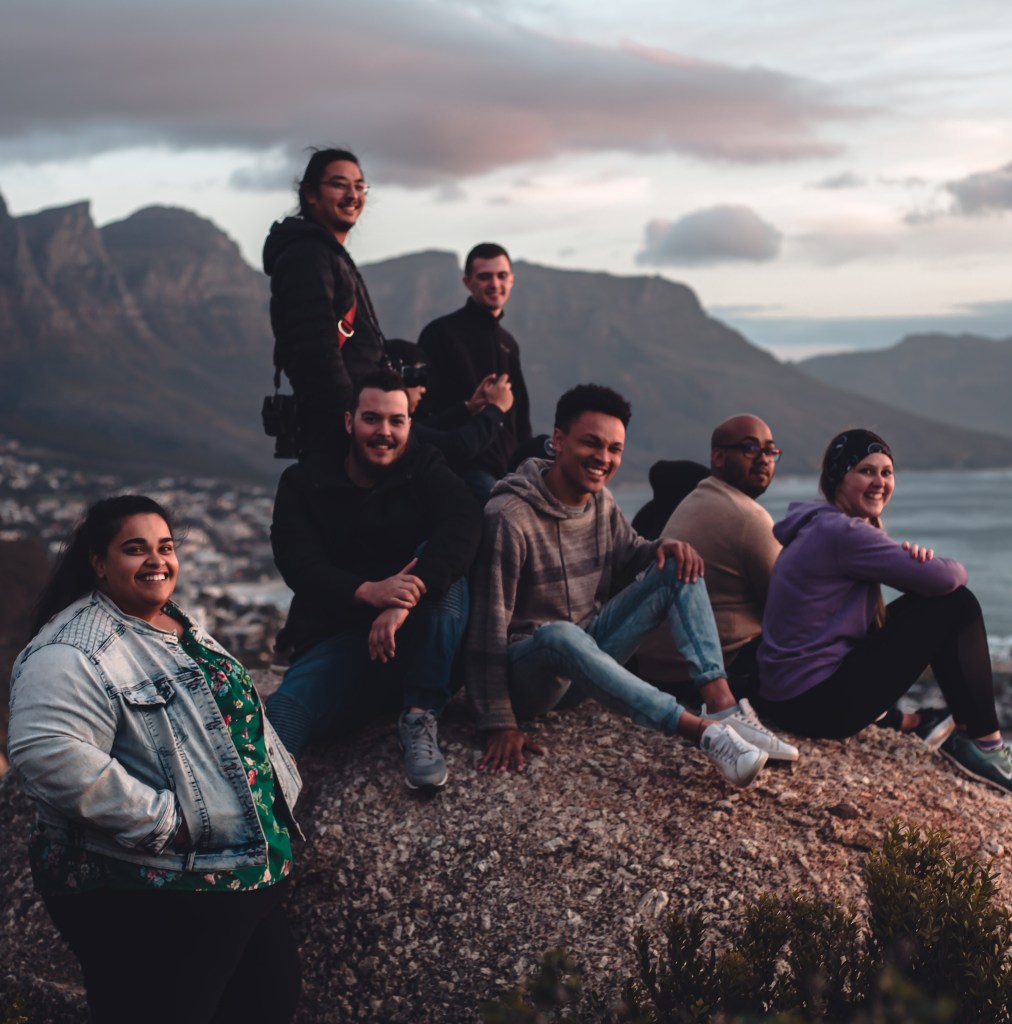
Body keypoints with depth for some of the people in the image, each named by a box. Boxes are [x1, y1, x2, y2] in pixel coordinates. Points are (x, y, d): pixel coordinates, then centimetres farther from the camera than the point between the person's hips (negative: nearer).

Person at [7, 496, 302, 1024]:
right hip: (148, 905, -9)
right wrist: (162, 820, -29)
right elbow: (47, 754, -34)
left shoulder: (179, 625, 12)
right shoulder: (74, 653, -19)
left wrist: (280, 780, 14)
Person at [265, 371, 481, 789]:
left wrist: (408, 599, -37)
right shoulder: (302, 483, 5)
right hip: (337, 638, -1)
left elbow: (462, 523, -19)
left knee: (439, 562, -27)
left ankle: (419, 718, -28)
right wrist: (368, 592, -33)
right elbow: (299, 564, -11)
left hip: (422, 643, 1)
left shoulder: (424, 469, 3)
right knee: (286, 709, -30)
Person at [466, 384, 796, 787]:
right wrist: (500, 724, -26)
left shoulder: (601, 501, 0)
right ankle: (705, 731, -42)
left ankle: (723, 708, -24)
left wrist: (663, 548, -7)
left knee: (676, 567, -6)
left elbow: (626, 553, 18)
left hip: (588, 652, 8)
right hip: (527, 671, -7)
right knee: (559, 634, -42)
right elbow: (489, 627, -23)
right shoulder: (509, 517, -22)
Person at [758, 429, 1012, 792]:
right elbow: (945, 579, -19)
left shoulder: (823, 526, 11)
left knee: (936, 601, 15)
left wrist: (914, 559, -7)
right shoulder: (841, 532, -19)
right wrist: (953, 568, 5)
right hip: (817, 702, -10)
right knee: (955, 604, -5)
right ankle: (982, 743, 4)